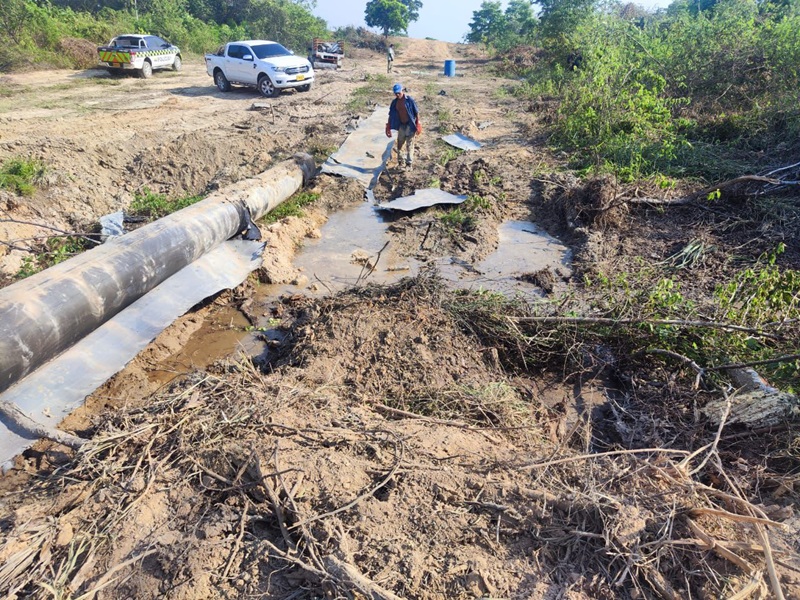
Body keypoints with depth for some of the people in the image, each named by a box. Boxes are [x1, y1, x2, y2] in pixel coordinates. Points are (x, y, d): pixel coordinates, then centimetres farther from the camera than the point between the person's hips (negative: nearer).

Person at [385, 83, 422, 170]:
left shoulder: (409, 100, -10)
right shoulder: (394, 102, 3)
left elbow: (416, 112, -7)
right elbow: (391, 115, 9)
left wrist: (418, 125, -11)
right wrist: (388, 127, 6)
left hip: (410, 125, -5)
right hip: (401, 125, 5)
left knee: (409, 144, -2)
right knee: (399, 144, 9)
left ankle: (409, 163, 4)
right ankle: (400, 162, 22)